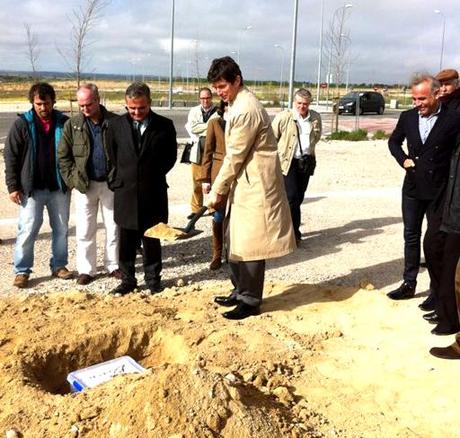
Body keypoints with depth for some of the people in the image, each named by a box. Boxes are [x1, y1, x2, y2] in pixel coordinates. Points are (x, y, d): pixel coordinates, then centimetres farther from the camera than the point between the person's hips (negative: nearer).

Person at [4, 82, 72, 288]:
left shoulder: (64, 123, 2)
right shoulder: (22, 124, -3)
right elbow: (11, 157, -2)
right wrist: (13, 186, -7)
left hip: (60, 187, 2)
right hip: (31, 188, -2)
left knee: (61, 228, 10)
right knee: (28, 230, -1)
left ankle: (59, 265, 25)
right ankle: (22, 270, 11)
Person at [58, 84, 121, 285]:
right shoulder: (72, 125, 0)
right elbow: (63, 156, 3)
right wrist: (72, 179, -7)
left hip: (110, 183, 0)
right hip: (84, 185, 0)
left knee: (113, 227, 9)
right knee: (85, 230, 5)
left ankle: (113, 265, 24)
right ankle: (86, 269, 17)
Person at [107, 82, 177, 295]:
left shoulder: (164, 126, -3)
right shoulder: (116, 125, 0)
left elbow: (170, 156, 6)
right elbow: (112, 155, 12)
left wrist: (154, 174, 3)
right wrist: (121, 177, 8)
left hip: (153, 192, -1)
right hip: (125, 192, 1)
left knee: (152, 240, 10)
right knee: (126, 241, 9)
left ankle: (153, 279, 24)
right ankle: (127, 280, 22)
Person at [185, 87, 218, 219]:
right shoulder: (194, 111, 9)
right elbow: (192, 128, -4)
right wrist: (209, 125, -11)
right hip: (197, 150, 2)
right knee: (196, 182, 5)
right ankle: (196, 209, 14)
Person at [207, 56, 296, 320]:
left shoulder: (246, 110, -20)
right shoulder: (240, 103, 12)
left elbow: (235, 156, -18)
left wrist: (218, 189, -10)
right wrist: (223, 186, 15)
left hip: (255, 185, -10)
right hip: (245, 182, 10)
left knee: (250, 244, -2)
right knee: (236, 242, 16)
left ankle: (251, 301, 9)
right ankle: (241, 291, 28)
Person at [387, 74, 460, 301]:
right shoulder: (407, 117, 1)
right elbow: (394, 141, 17)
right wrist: (403, 159, 2)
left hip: (440, 189, -4)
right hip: (413, 187, 4)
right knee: (411, 236, 11)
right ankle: (409, 284, 22)